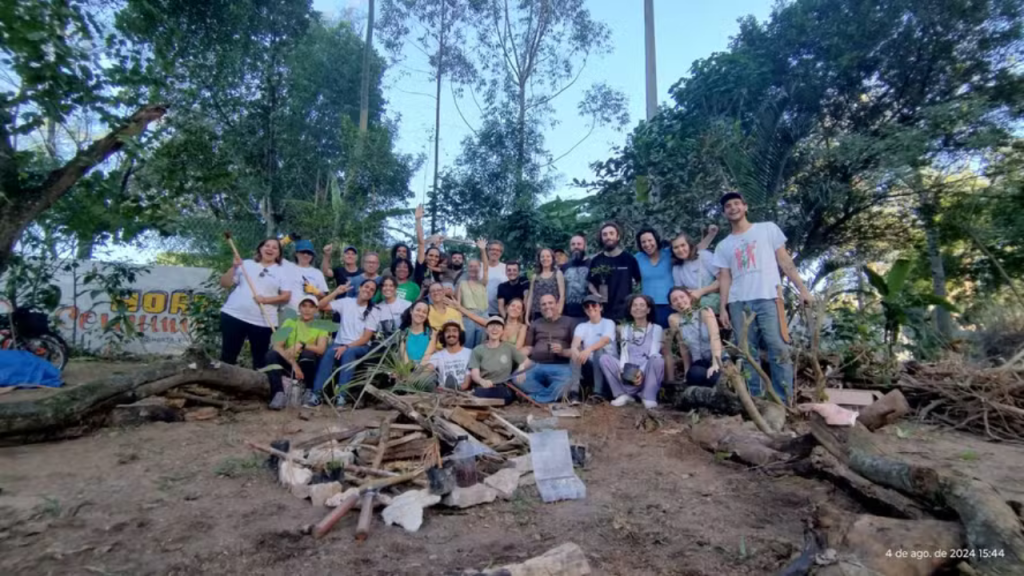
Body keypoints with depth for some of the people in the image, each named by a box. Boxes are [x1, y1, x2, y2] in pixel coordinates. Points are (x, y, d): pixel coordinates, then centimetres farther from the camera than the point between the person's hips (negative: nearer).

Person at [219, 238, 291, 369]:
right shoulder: (246, 264, 10)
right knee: (228, 355, 6)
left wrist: (266, 299, -14)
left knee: (260, 359, 6)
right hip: (234, 315, 1)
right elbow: (225, 283, 8)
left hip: (263, 322, -1)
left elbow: (286, 296, -1)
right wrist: (234, 267, -6)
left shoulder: (281, 271, 7)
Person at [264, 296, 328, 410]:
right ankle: (279, 393, -32)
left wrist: (301, 345, -34)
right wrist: (294, 364, -26)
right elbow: (277, 346, -12)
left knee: (308, 353, -33)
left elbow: (321, 350, -17)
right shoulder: (289, 322, 2)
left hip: (306, 364, -1)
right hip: (288, 362, 1)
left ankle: (305, 391, -13)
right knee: (271, 354, -27)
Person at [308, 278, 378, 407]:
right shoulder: (346, 302, 7)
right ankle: (316, 394, -35)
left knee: (348, 352, -36)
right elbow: (321, 306, 3)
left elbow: (366, 338, -7)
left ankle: (341, 395, -41)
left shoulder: (372, 312, 1)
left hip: (360, 347, -2)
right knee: (329, 352, -32)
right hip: (340, 343, 2)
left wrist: (347, 347, -20)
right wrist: (336, 292, -5)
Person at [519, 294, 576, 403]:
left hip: (560, 366, -3)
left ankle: (535, 399, -15)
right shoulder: (535, 324, 24)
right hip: (535, 365, 3)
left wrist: (562, 351, -14)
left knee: (565, 383, -36)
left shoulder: (568, 322, 13)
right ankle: (553, 395, -17)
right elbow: (529, 347, 18)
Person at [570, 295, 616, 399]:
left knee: (598, 350, -32)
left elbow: (605, 340, -23)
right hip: (590, 364, 3)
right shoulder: (582, 326, 11)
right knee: (576, 352, -24)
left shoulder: (608, 323, 0)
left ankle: (599, 391, -36)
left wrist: (589, 349, -43)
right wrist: (575, 350, -39)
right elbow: (575, 342, -12)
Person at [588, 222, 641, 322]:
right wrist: (597, 295, -4)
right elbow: (591, 283, 13)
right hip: (603, 311, 1)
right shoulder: (596, 261, 5)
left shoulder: (629, 258, 1)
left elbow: (639, 282, 7)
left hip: (625, 311, -1)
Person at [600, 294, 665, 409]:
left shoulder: (656, 328, 2)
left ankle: (649, 397, -19)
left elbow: (654, 354, -11)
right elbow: (624, 352, 1)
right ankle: (624, 395, -13)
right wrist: (622, 370, -20)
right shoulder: (625, 328, 12)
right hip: (629, 374, 3)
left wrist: (642, 372, -28)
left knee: (658, 360, -34)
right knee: (605, 358, -19)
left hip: (647, 374, -2)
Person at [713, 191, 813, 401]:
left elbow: (785, 261, 8)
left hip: (768, 298, -3)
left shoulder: (768, 229, 12)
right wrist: (723, 307, 3)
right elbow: (725, 278, 13)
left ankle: (784, 400, -5)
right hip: (738, 303, 3)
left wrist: (802, 288, 0)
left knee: (778, 348, -10)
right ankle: (753, 398, 9)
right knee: (747, 352, 3)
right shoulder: (723, 246, 17)